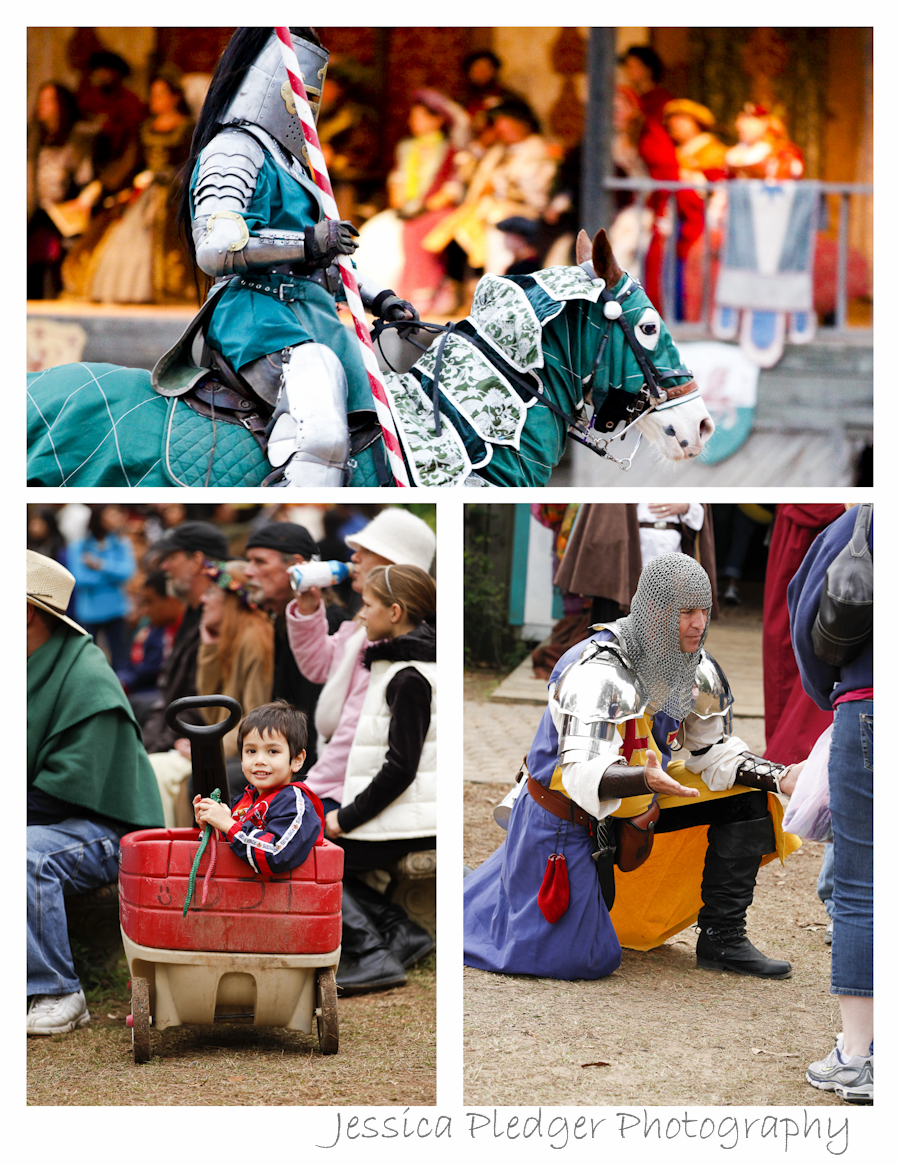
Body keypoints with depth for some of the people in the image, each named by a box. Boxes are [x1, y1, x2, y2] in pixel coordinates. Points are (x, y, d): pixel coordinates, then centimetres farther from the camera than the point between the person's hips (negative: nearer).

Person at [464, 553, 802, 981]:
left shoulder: (696, 671, -4)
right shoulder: (599, 674, -29)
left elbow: (711, 751, 7)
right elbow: (583, 775, -37)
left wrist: (756, 771, -14)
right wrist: (646, 780, -56)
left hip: (635, 807, 8)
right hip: (567, 815, -8)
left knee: (744, 798, -3)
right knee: (581, 962, -16)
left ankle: (722, 938, 3)